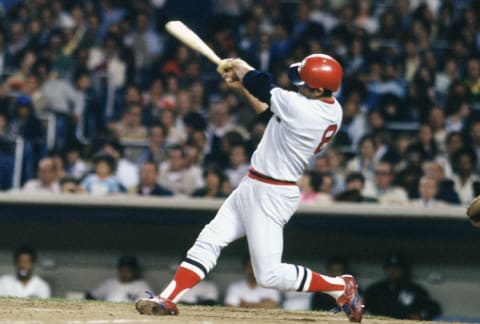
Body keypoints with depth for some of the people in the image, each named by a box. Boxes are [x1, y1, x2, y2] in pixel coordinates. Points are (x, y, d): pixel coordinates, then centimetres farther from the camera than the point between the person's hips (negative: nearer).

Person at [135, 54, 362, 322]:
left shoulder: (300, 108, -28)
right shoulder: (332, 110, 0)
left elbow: (259, 82, -13)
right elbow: (268, 109, 14)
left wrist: (238, 66, 7)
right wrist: (241, 85, 10)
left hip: (269, 196, -10)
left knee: (270, 275, -4)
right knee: (208, 241, 9)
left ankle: (342, 287, 8)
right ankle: (168, 300, 11)